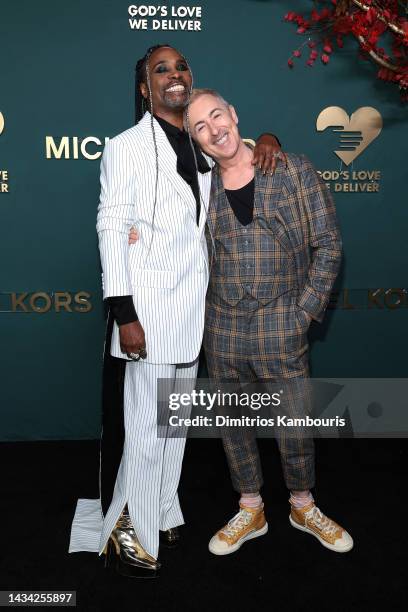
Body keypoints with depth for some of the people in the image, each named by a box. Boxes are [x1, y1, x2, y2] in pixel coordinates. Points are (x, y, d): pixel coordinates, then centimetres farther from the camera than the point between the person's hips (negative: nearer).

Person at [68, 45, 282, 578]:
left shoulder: (203, 148, 14)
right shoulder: (127, 146, -3)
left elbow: (241, 149, 31)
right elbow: (111, 229, -9)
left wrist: (266, 141, 5)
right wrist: (124, 313, -16)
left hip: (191, 311, 6)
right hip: (147, 310, -6)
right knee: (143, 426, -2)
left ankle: (161, 515, 30)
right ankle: (127, 531, 16)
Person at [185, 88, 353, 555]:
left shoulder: (294, 171, -5)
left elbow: (327, 244, -2)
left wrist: (306, 312, -6)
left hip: (281, 330, -2)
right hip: (222, 331, 3)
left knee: (294, 424, 11)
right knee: (232, 423, 14)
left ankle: (304, 507, 36)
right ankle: (250, 511, 35)